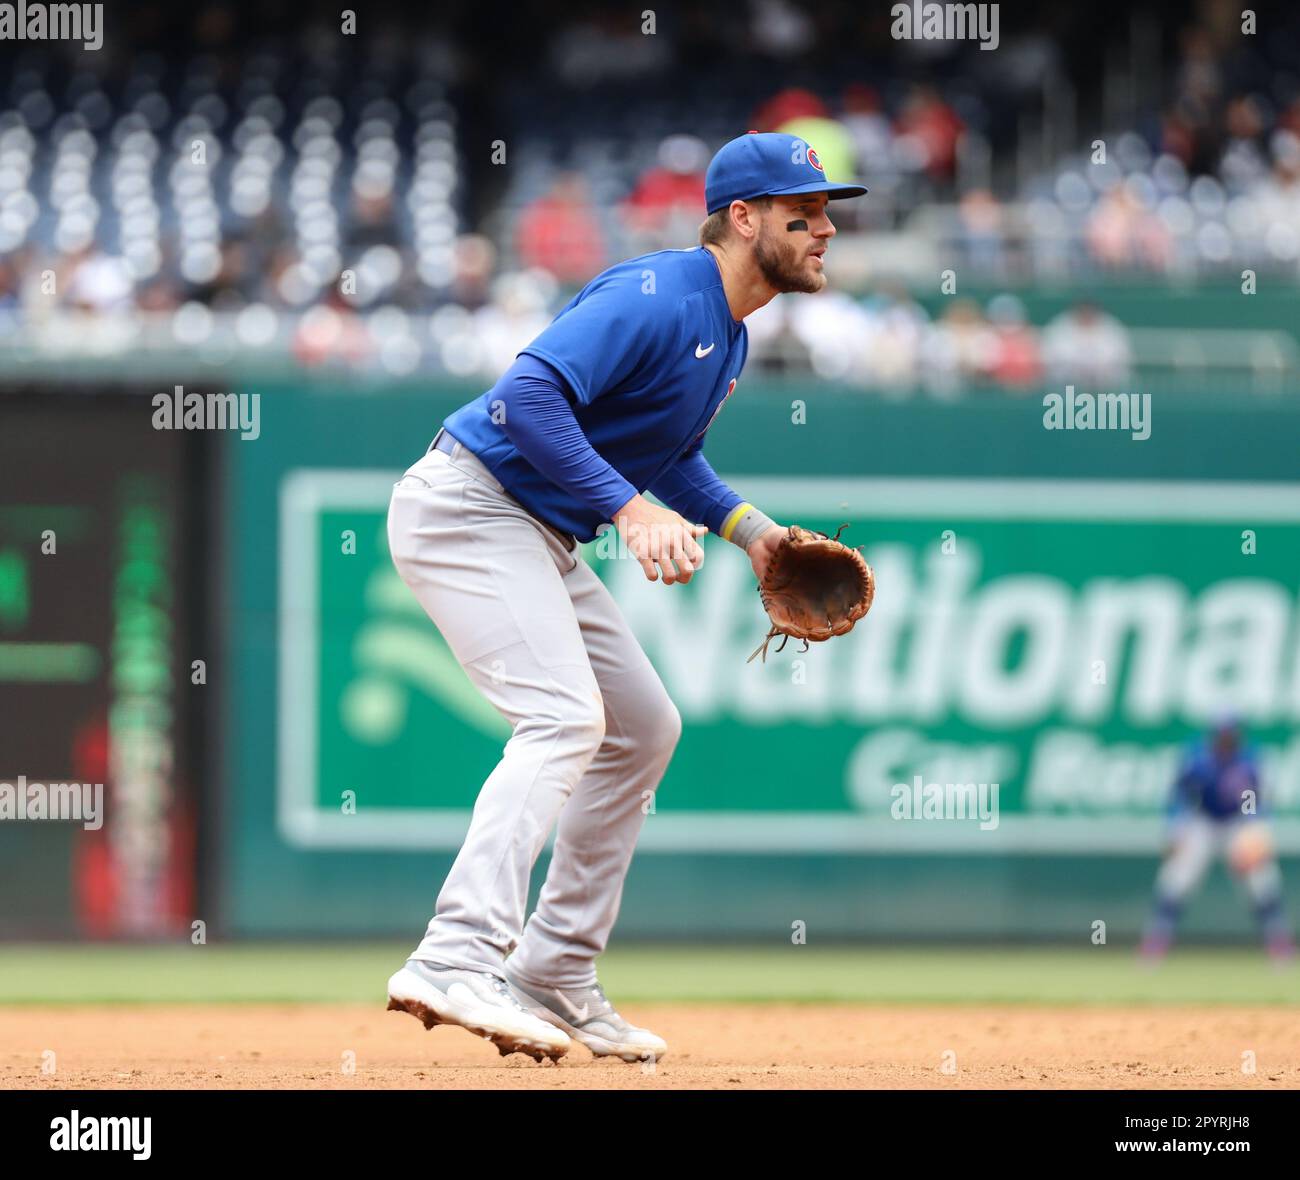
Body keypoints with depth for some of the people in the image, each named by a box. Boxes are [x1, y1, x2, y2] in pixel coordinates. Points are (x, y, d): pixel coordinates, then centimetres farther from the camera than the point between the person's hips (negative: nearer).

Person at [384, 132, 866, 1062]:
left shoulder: (728, 337, 12)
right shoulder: (658, 298, -20)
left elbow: (671, 456, 25)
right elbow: (528, 394, -30)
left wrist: (749, 529, 9)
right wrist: (628, 508, -32)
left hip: (542, 543, 11)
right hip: (468, 506, -11)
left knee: (644, 728, 14)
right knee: (564, 715, -25)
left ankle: (554, 979, 17)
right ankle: (457, 960, -37)